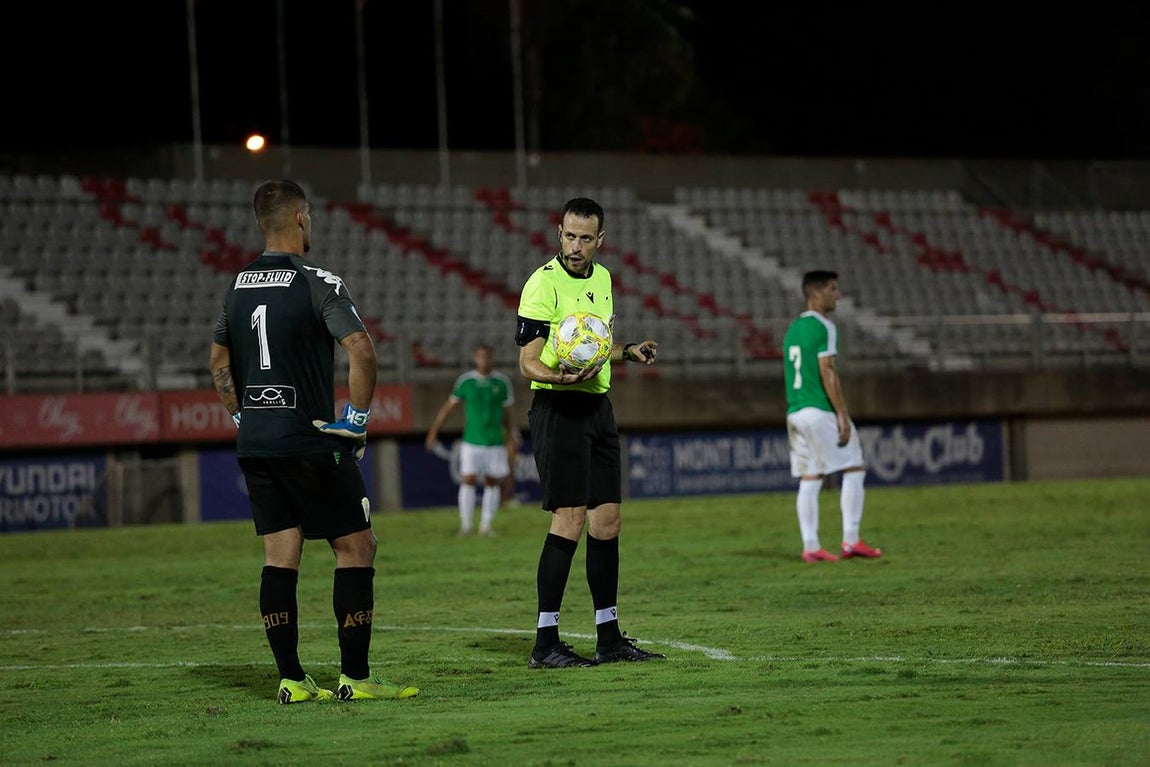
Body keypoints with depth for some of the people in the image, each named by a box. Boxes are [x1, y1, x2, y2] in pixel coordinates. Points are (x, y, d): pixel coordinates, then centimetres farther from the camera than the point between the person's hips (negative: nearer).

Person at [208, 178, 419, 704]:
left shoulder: (238, 286, 10)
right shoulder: (316, 282, -12)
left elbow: (219, 360, 20)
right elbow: (361, 350, -21)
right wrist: (357, 419, -9)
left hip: (255, 444, 7)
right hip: (310, 443, -7)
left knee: (280, 556, 7)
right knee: (356, 547, 2)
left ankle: (291, 679, 6)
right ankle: (355, 676, -1)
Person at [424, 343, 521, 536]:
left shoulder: (502, 382, 1)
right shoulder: (465, 381, -1)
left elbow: (506, 413, 12)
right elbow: (448, 407, 6)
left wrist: (511, 436, 16)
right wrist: (433, 432, 4)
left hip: (495, 443, 1)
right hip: (471, 442, -1)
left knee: (493, 484, 3)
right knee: (468, 482, -7)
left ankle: (486, 525, 12)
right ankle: (465, 525, -1)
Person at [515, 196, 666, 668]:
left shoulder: (601, 278, 13)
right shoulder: (544, 283, -11)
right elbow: (528, 363, -14)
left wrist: (628, 351, 10)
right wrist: (560, 376, -32)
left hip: (597, 404, 8)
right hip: (557, 408, -8)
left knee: (606, 520, 8)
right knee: (570, 519, -13)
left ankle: (609, 638, 16)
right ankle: (545, 643, -11)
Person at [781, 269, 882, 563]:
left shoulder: (793, 329, 16)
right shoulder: (823, 327, -10)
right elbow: (827, 373, -16)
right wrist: (843, 415, -15)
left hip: (795, 414, 8)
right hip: (820, 412, -8)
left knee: (809, 480, 7)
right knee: (854, 469, 0)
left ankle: (810, 547, 2)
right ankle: (850, 540, -4)